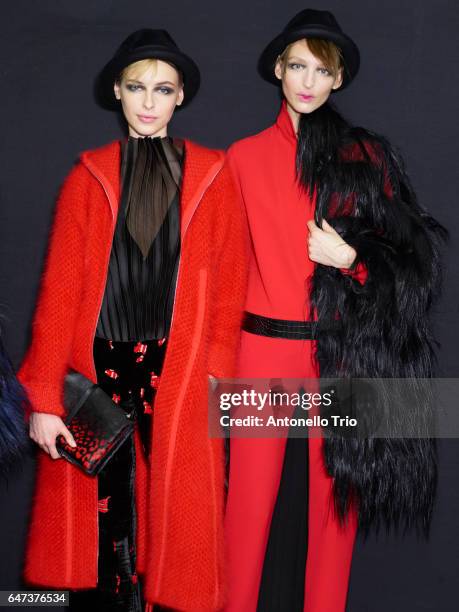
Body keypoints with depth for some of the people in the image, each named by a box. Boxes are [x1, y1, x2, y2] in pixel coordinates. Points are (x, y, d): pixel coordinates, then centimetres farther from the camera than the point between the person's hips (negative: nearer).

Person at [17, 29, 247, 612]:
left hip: (180, 380, 0)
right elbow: (59, 287, -1)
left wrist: (216, 369, -6)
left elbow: (228, 282, 4)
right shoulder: (88, 177, 5)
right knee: (97, 511, 7)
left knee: (173, 518, 6)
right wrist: (43, 399, -7)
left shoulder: (212, 176, 4)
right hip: (97, 371, 1)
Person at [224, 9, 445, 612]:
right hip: (265, 344, 0)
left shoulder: (367, 155, 5)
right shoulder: (245, 156, 6)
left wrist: (350, 258, -11)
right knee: (256, 490, 5)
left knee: (331, 491, 8)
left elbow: (409, 251, 7)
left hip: (342, 351, 0)